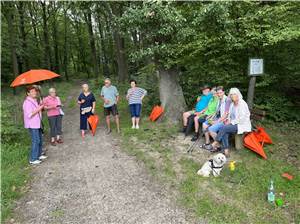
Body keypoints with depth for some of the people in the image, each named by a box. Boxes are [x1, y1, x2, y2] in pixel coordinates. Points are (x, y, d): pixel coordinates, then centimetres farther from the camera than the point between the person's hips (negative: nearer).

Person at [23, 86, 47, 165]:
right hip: (32, 125, -10)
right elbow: (29, 115, -25)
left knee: (40, 139, 16)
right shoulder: (27, 102, -18)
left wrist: (41, 106, 6)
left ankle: (39, 155, 29)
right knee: (36, 141, -8)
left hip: (37, 123, 10)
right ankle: (33, 159, 0)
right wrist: (39, 109, -21)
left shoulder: (35, 100, 12)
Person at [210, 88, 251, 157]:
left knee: (224, 128, -25)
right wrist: (228, 120, 0)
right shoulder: (232, 104, 10)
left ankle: (216, 143, -9)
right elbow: (230, 114, 20)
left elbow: (242, 118, -19)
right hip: (234, 123, 7)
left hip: (242, 125, -7)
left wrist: (231, 122, -16)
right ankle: (226, 150, -22)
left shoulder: (242, 104, -15)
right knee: (225, 132, -22)